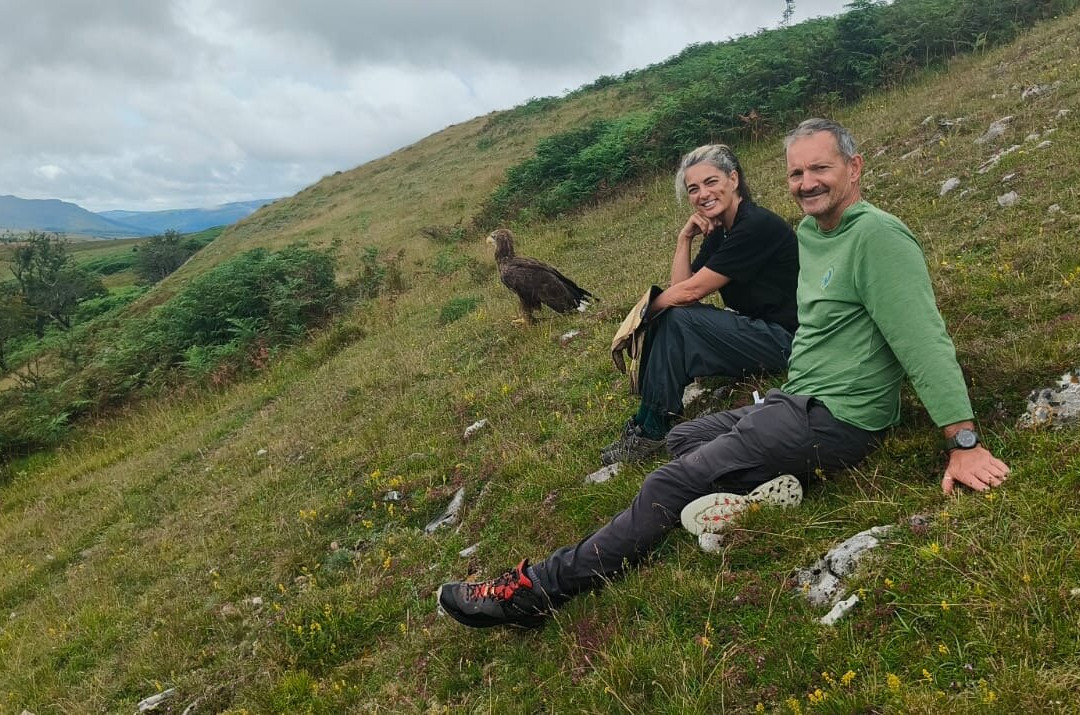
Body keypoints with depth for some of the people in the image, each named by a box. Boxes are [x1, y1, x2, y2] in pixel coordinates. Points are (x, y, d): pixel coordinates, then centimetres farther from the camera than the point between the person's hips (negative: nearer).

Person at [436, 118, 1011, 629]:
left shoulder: (876, 235, -16)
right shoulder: (810, 232, 13)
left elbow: (925, 340, -22)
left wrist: (964, 442, -26)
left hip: (833, 420, -10)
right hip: (798, 400, 10)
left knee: (671, 486, -14)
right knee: (681, 439, 21)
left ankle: (536, 590, -8)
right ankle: (762, 488, -8)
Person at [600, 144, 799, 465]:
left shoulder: (757, 225, -20)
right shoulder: (719, 232, 9)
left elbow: (690, 291, -20)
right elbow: (681, 288, 3)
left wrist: (647, 309, -6)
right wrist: (685, 238, -5)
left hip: (783, 339, -9)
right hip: (752, 330, 9)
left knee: (676, 321, -21)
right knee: (667, 317, -1)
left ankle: (652, 430, -11)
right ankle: (647, 420, -3)